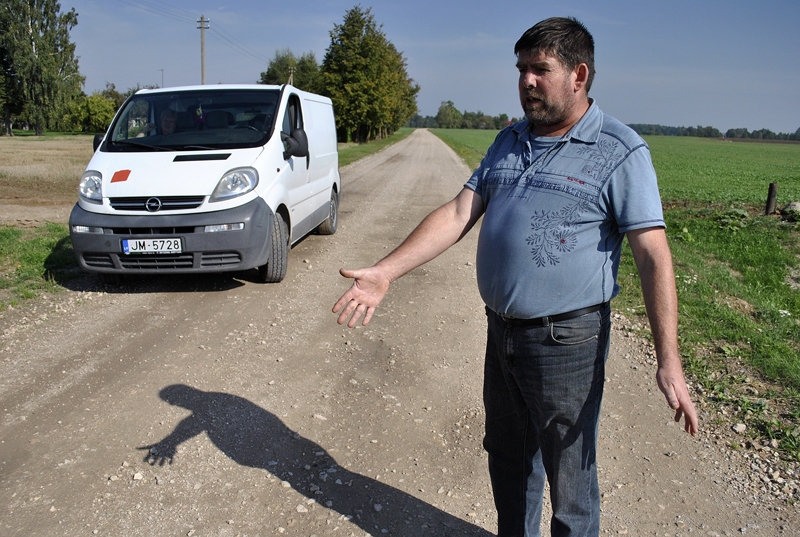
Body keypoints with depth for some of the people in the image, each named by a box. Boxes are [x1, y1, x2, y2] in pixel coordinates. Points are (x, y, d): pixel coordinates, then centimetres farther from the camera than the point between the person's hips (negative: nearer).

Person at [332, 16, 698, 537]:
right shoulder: (509, 142, 8)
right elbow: (458, 214, 3)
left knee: (568, 474, 8)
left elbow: (654, 257, -15)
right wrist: (385, 272, -6)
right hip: (502, 331, 6)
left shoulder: (621, 152, -10)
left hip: (566, 340, -6)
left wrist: (669, 363, -21)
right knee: (508, 457, 23)